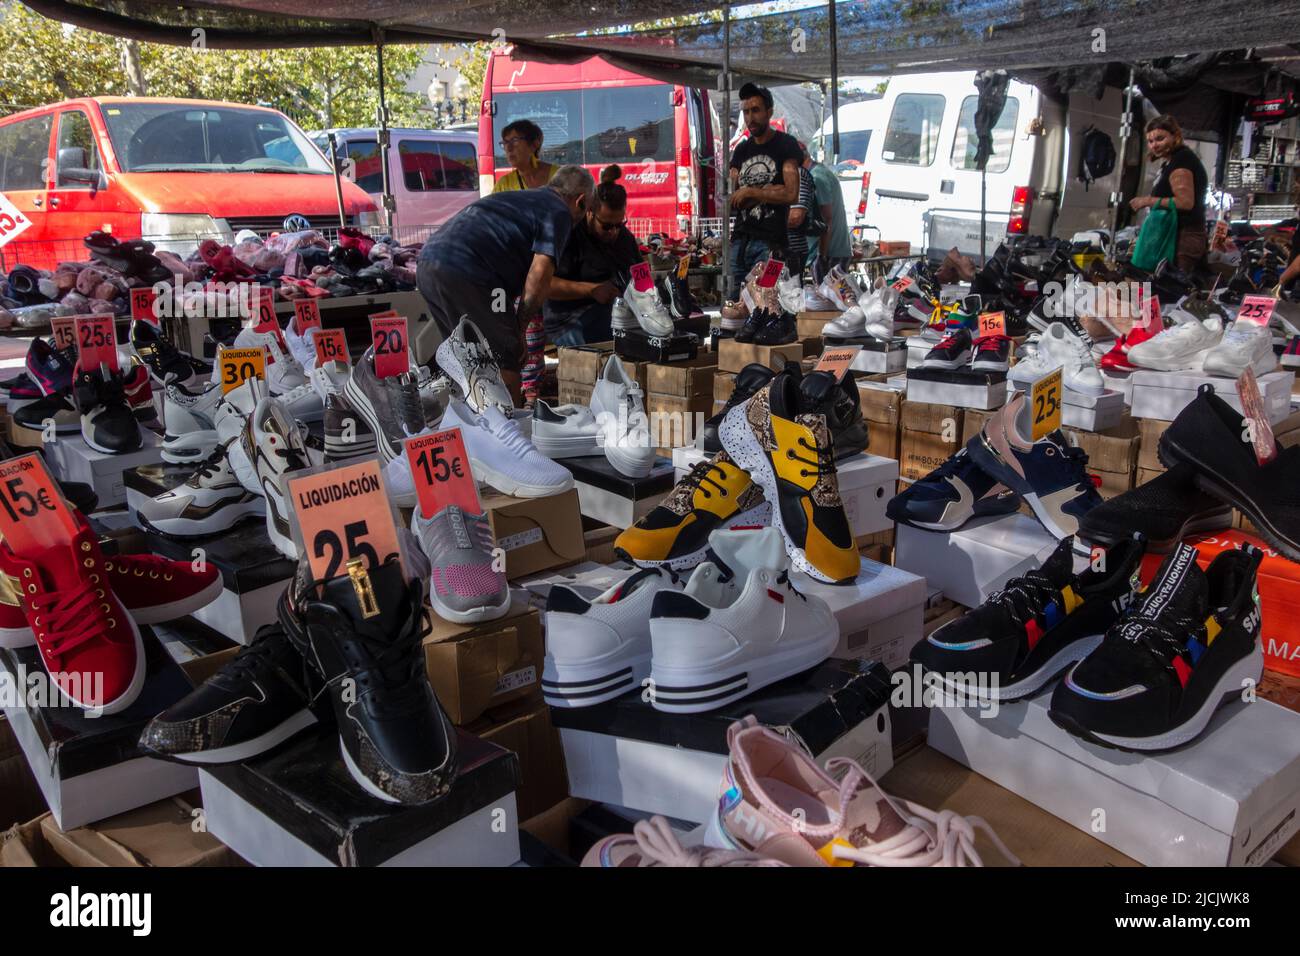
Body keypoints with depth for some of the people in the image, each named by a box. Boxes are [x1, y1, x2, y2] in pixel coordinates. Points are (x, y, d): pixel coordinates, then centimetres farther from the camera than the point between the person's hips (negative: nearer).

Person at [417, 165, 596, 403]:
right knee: (506, 363, 2)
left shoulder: (517, 198, 29)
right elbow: (538, 277, -12)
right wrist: (520, 327, 0)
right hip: (465, 275, -9)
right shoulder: (559, 213, 3)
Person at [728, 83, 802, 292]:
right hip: (739, 241, 6)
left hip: (769, 243, -5)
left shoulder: (786, 144, 3)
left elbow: (791, 194, -10)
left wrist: (750, 192, -3)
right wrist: (769, 193, -1)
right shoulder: (741, 150, 20)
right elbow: (730, 201, 12)